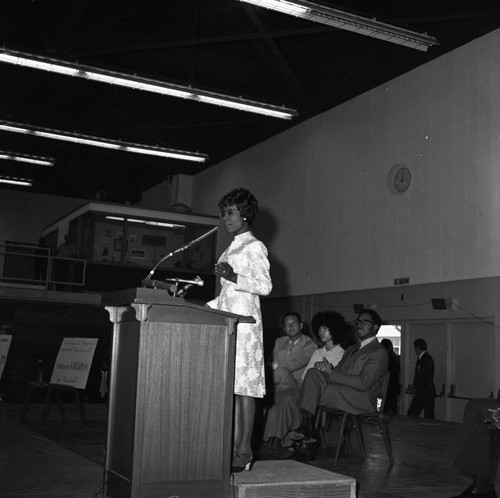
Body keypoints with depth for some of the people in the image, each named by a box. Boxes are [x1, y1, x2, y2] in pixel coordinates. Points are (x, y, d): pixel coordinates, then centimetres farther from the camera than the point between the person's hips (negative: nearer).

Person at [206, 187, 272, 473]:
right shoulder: (231, 250, 23)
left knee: (244, 387, -8)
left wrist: (235, 278, -23)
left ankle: (245, 452, -5)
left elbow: (265, 286, -11)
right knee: (231, 387, 5)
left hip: (244, 321, -8)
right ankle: (235, 447, 8)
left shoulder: (255, 247, -2)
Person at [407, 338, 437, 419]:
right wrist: (414, 387, 5)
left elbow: (426, 378, -19)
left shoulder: (428, 359, -14)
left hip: (427, 394, -9)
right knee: (411, 414, 6)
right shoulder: (419, 359, 14)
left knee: (429, 417, -1)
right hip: (419, 393, 9)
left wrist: (417, 389, -11)